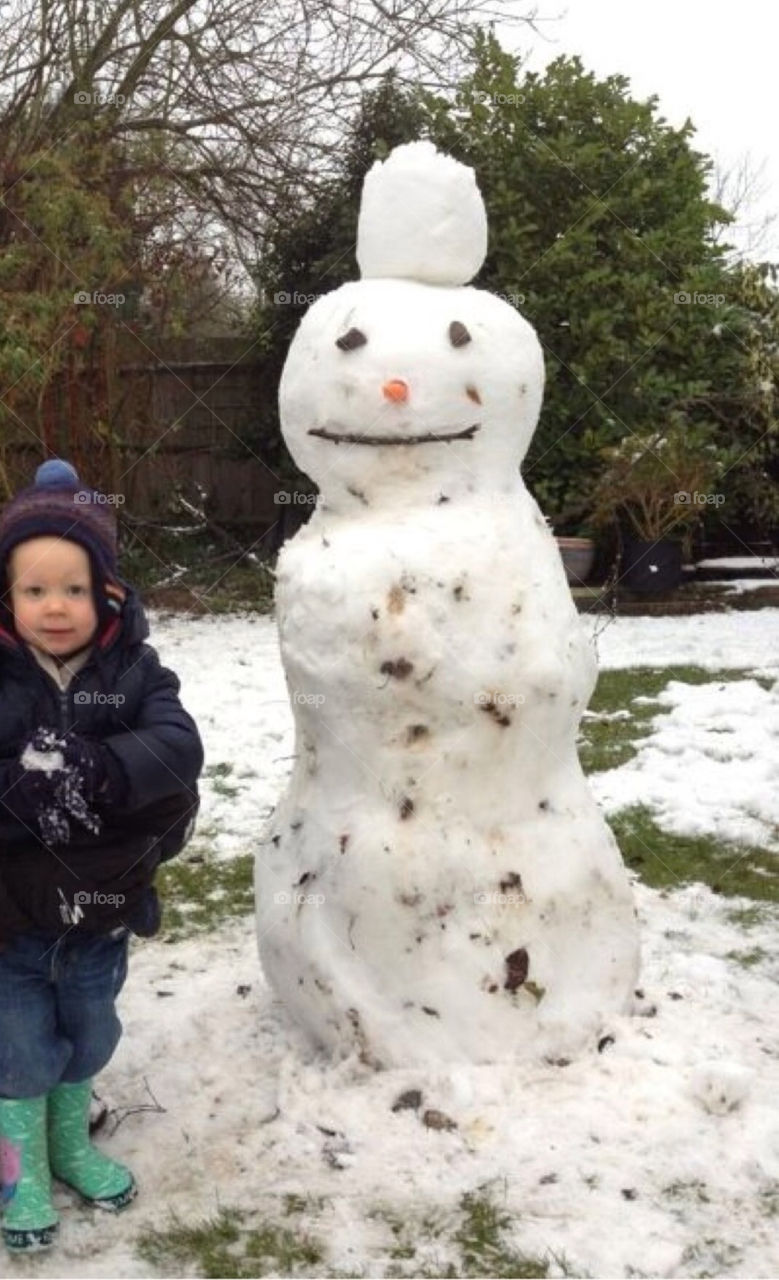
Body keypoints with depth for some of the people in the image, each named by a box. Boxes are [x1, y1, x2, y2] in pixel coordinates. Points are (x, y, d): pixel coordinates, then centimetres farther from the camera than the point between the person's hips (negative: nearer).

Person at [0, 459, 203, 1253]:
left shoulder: (133, 668, -9)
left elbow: (179, 746, -23)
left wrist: (98, 771, -36)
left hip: (102, 906, 2)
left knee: (88, 1038, 22)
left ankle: (71, 1142, 47)